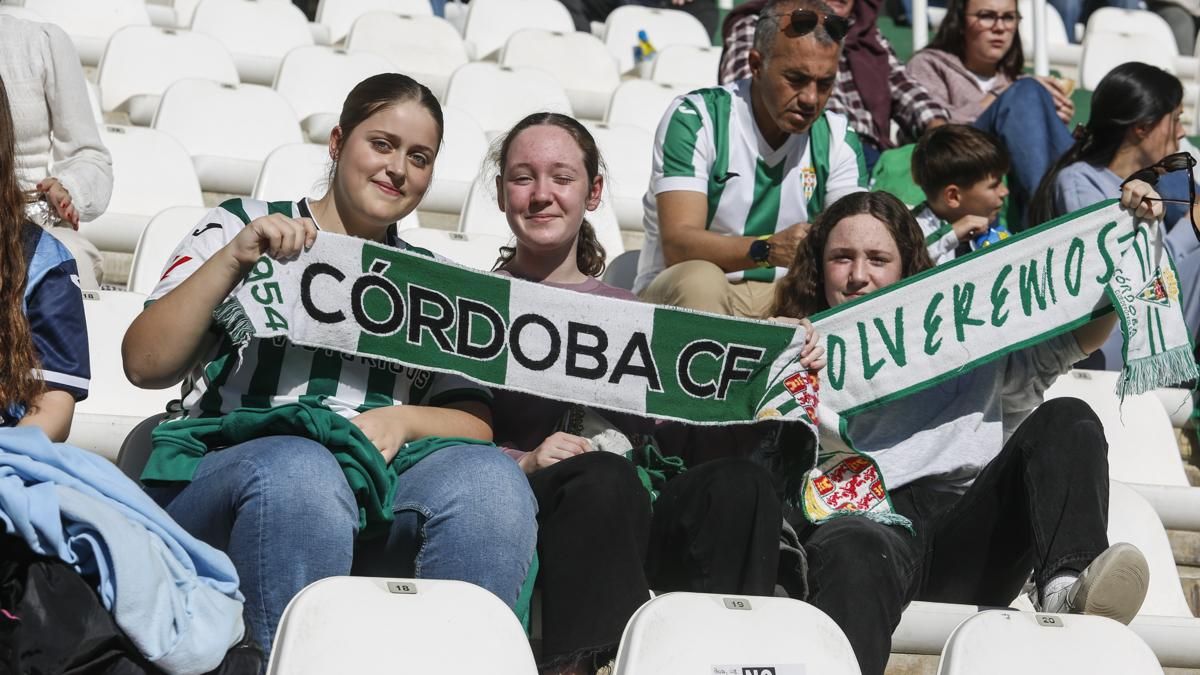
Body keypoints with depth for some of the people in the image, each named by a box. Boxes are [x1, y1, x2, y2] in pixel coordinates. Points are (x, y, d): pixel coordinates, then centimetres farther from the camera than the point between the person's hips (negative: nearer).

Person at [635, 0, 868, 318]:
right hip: (677, 295, -2)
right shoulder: (694, 119, -11)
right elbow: (677, 244, -22)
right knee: (700, 279, -36)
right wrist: (768, 249, -39)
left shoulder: (838, 139, 4)